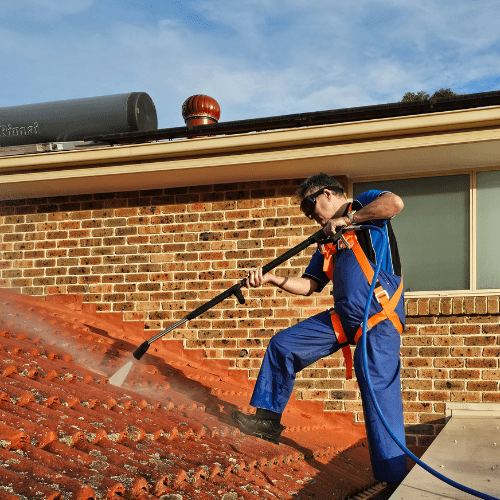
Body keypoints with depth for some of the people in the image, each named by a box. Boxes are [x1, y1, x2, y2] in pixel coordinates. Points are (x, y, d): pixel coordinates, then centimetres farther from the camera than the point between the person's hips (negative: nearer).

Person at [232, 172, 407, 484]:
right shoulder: (328, 242, 24)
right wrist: (271, 278, 6)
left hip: (379, 317, -8)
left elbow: (395, 203, -20)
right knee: (283, 345, 7)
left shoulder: (365, 205, 3)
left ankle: (393, 479, -11)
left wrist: (347, 219, -16)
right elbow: (309, 285, 20)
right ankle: (268, 420, 17)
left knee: (379, 389, -15)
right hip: (343, 317, 8)